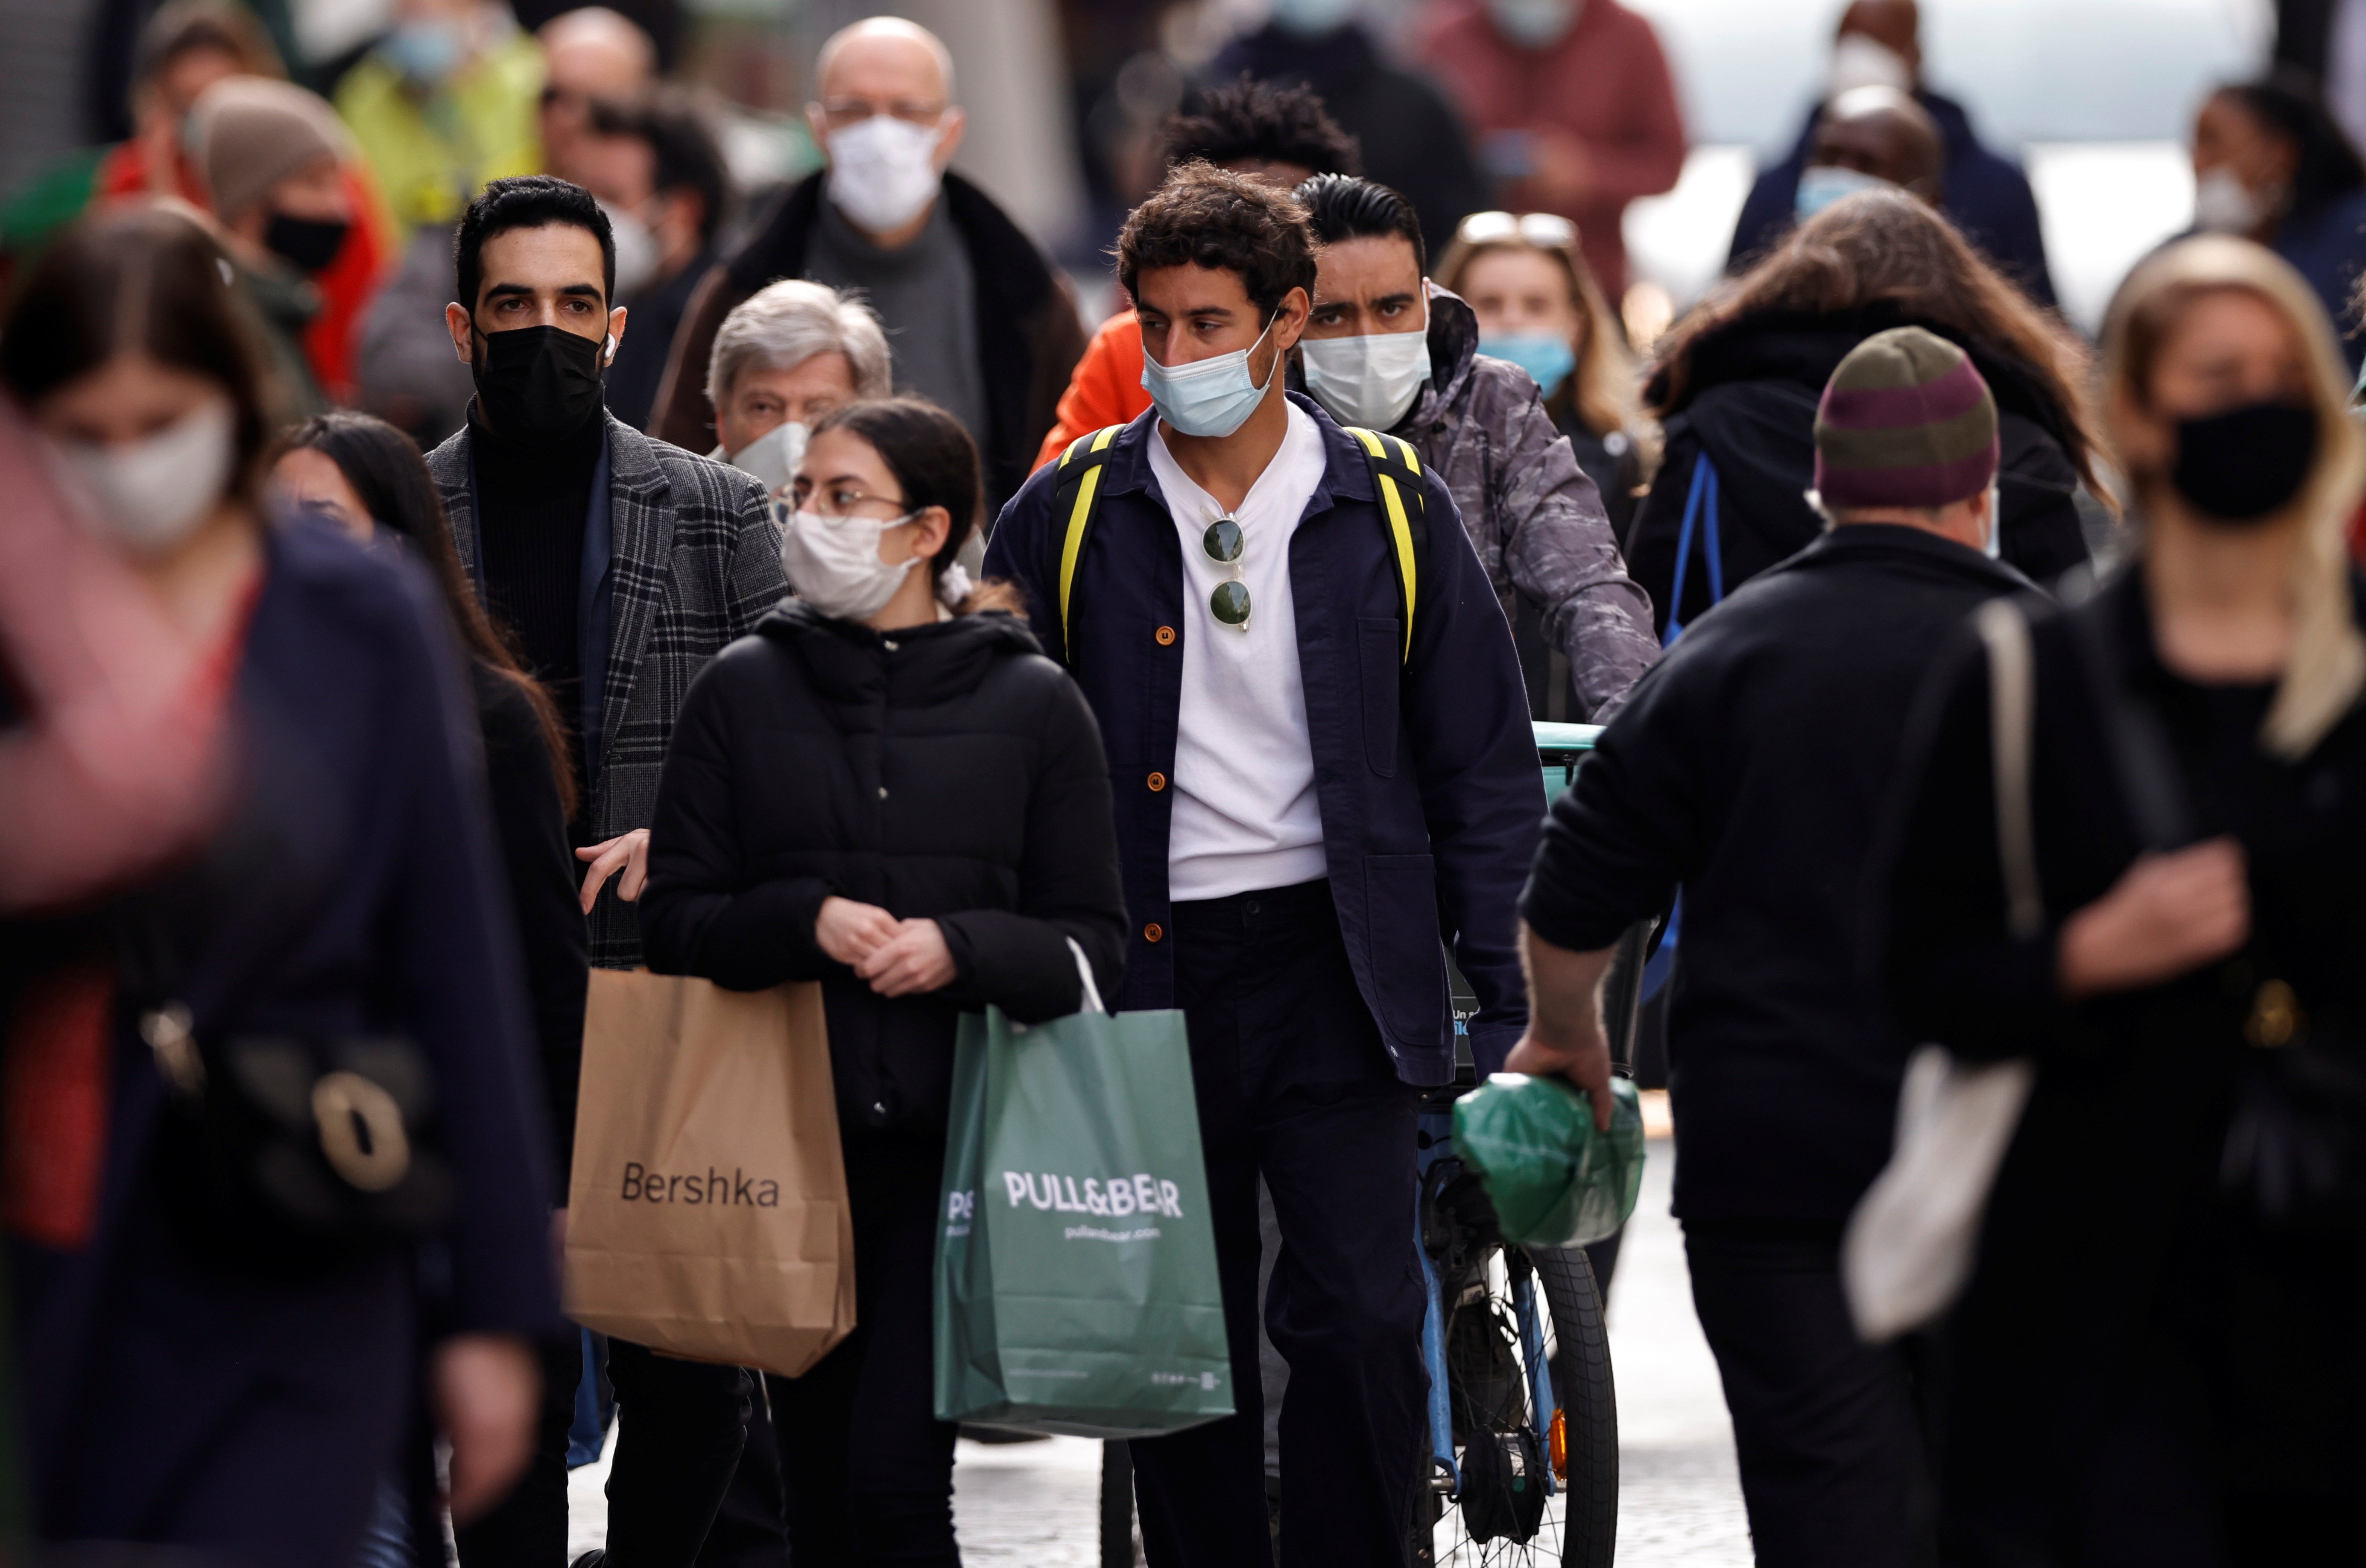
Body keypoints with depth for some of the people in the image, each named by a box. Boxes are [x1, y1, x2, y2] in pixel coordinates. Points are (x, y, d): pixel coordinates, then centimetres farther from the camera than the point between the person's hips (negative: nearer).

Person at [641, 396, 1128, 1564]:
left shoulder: (1032, 704, 5)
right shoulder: (744, 690, 8)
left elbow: (1094, 941, 4)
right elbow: (675, 920, 6)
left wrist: (961, 949, -14)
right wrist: (805, 922, -12)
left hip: (958, 1132, -2)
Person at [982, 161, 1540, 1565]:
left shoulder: (1391, 512, 4)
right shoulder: (1069, 520, 4)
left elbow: (1484, 763, 7)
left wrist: (1501, 986, 2)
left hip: (1336, 968, -1)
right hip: (1148, 976, 1)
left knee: (1361, 1320, -7)